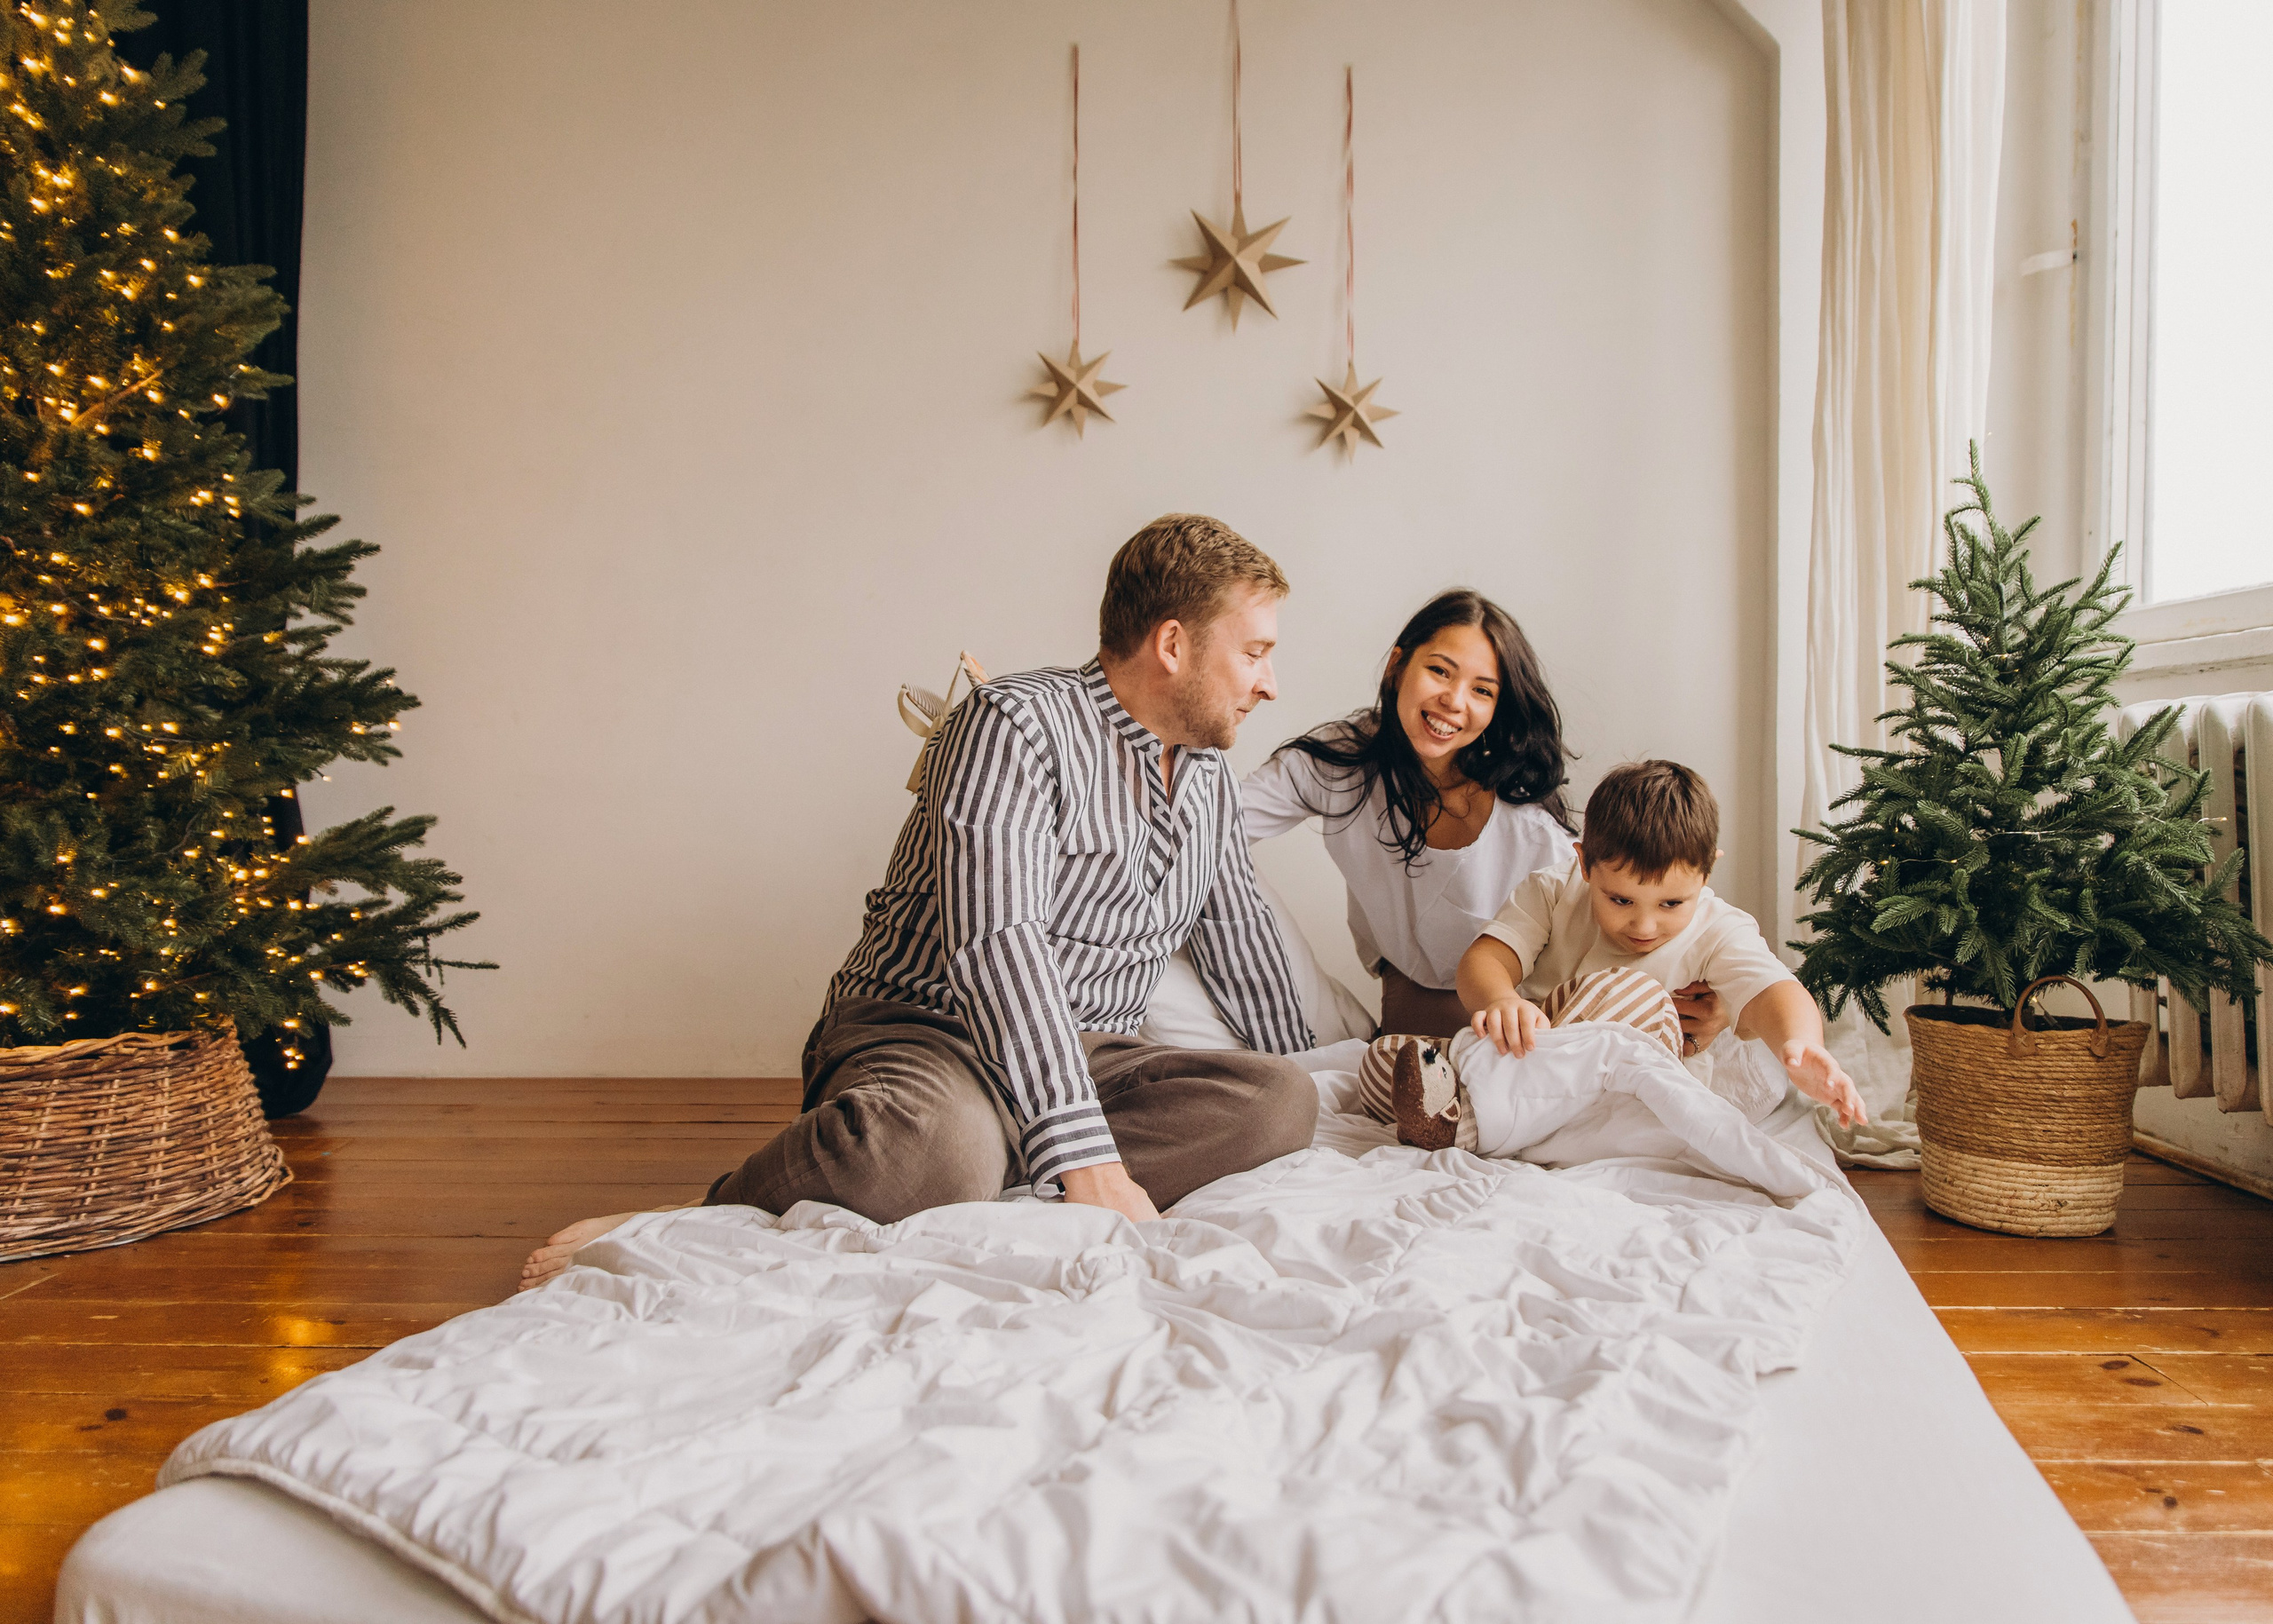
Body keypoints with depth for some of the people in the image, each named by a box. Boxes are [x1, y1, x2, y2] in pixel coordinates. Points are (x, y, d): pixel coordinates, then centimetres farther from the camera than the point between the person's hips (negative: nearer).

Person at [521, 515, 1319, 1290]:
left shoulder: (1211, 779, 15)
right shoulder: (1016, 723, -12)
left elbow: (1239, 941, 27)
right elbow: (995, 942, -24)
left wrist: (1292, 1092, 23)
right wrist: (1085, 1158, -31)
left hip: (1089, 1055, 7)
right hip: (922, 1031, -7)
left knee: (1284, 1100, -22)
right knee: (939, 1147, -43)